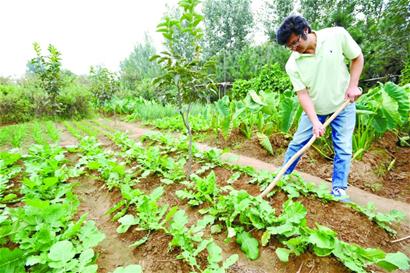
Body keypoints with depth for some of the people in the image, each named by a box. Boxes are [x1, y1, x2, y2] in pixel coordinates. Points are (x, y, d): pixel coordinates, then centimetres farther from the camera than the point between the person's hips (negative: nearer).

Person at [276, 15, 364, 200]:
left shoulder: (337, 35, -16)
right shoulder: (292, 64, -17)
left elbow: (357, 58, -2)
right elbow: (302, 94, -17)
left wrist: (353, 86, -13)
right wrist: (315, 121, -25)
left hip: (343, 104, 0)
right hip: (314, 108, 0)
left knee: (343, 148, 0)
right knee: (297, 142, 3)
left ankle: (338, 189, 15)